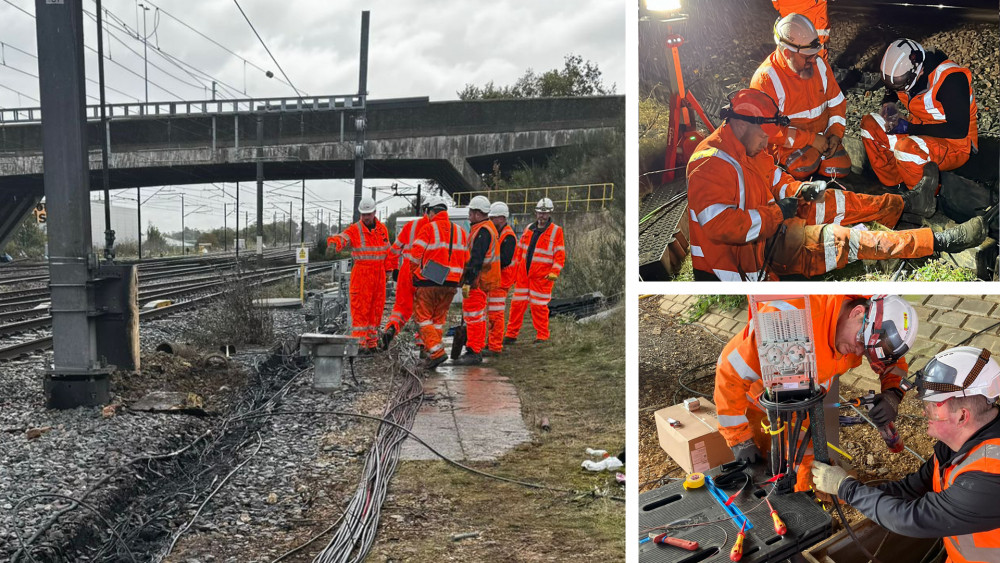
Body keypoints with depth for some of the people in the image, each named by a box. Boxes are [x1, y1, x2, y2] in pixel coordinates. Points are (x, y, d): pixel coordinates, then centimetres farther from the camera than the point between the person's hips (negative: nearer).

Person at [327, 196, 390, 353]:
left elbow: (387, 251, 20)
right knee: (360, 309, -8)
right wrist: (334, 243, -47)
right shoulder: (354, 230, -4)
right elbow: (342, 238, -24)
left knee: (376, 308, 9)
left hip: (379, 274, 5)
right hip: (361, 274, -5)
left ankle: (371, 342, 18)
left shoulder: (382, 229, 11)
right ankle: (359, 343, -7)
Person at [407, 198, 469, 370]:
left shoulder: (428, 228, -5)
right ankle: (432, 354, 15)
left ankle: (437, 351, -11)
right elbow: (466, 260, 12)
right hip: (451, 283, 5)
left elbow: (415, 254, -10)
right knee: (439, 319, 15)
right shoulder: (460, 231, 12)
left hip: (428, 282, -5)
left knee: (423, 317, 4)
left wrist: (416, 272, 7)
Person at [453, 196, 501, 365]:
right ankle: (478, 349, 25)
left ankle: (473, 352, -6)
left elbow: (476, 260, -24)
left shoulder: (482, 231, -17)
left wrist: (468, 282, -26)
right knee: (478, 316, 17)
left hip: (477, 281, -11)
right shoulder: (488, 228, 17)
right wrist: (468, 279, 23)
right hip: (483, 281, 11)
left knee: (473, 316, -8)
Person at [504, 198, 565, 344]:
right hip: (523, 274, 4)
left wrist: (554, 272, -17)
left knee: (539, 306, -1)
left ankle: (542, 336, 11)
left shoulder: (556, 231, -2)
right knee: (517, 304, 5)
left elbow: (560, 254, -6)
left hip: (542, 276, -4)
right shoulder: (528, 229, 12)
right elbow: (519, 251, 17)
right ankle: (511, 334, 13)